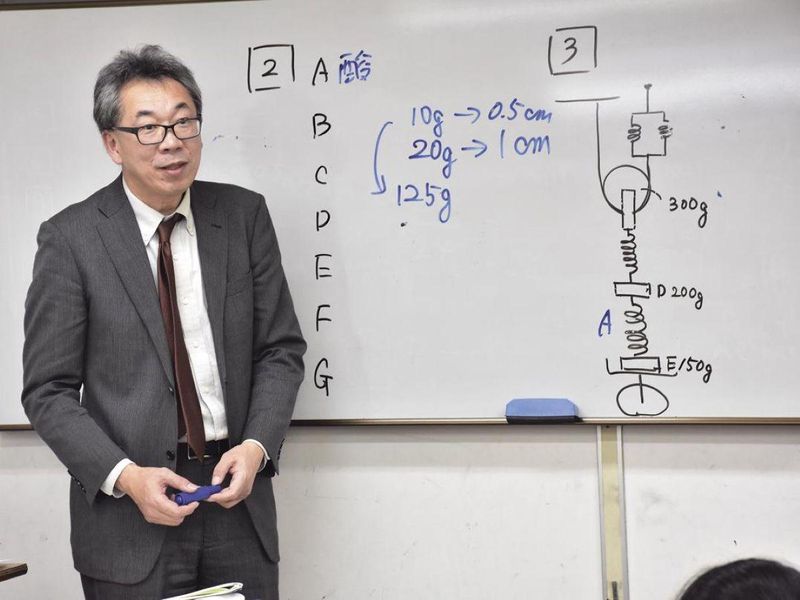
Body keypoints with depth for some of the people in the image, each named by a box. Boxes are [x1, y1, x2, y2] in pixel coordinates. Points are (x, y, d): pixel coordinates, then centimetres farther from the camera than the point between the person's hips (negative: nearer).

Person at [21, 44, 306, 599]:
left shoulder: (244, 215, 1)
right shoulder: (71, 239, -7)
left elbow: (281, 347, 4)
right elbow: (48, 391, -5)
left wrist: (257, 445, -11)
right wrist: (124, 475, -18)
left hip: (237, 494, 3)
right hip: (129, 513, -2)